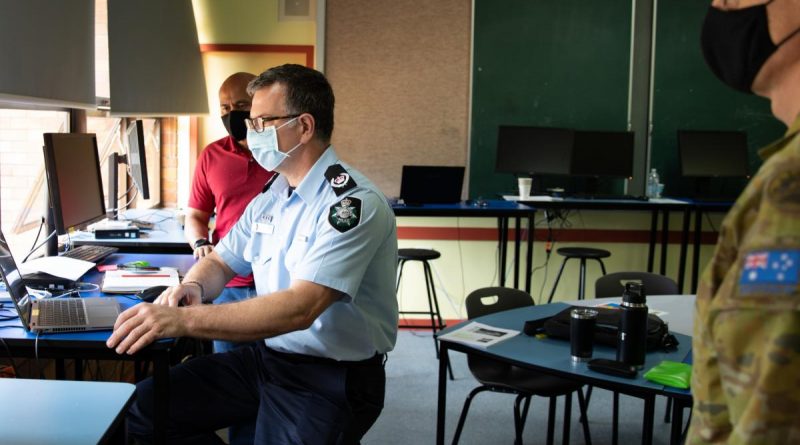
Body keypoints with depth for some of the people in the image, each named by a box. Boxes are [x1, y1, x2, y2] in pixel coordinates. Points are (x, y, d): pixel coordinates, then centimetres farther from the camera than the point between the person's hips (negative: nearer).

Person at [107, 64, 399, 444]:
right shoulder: (271, 196, 8)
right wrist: (193, 286, -7)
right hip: (267, 356, 8)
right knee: (145, 406, -1)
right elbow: (221, 261, 18)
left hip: (332, 378, -7)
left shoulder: (353, 203, -20)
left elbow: (299, 308, -31)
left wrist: (184, 320, -36)